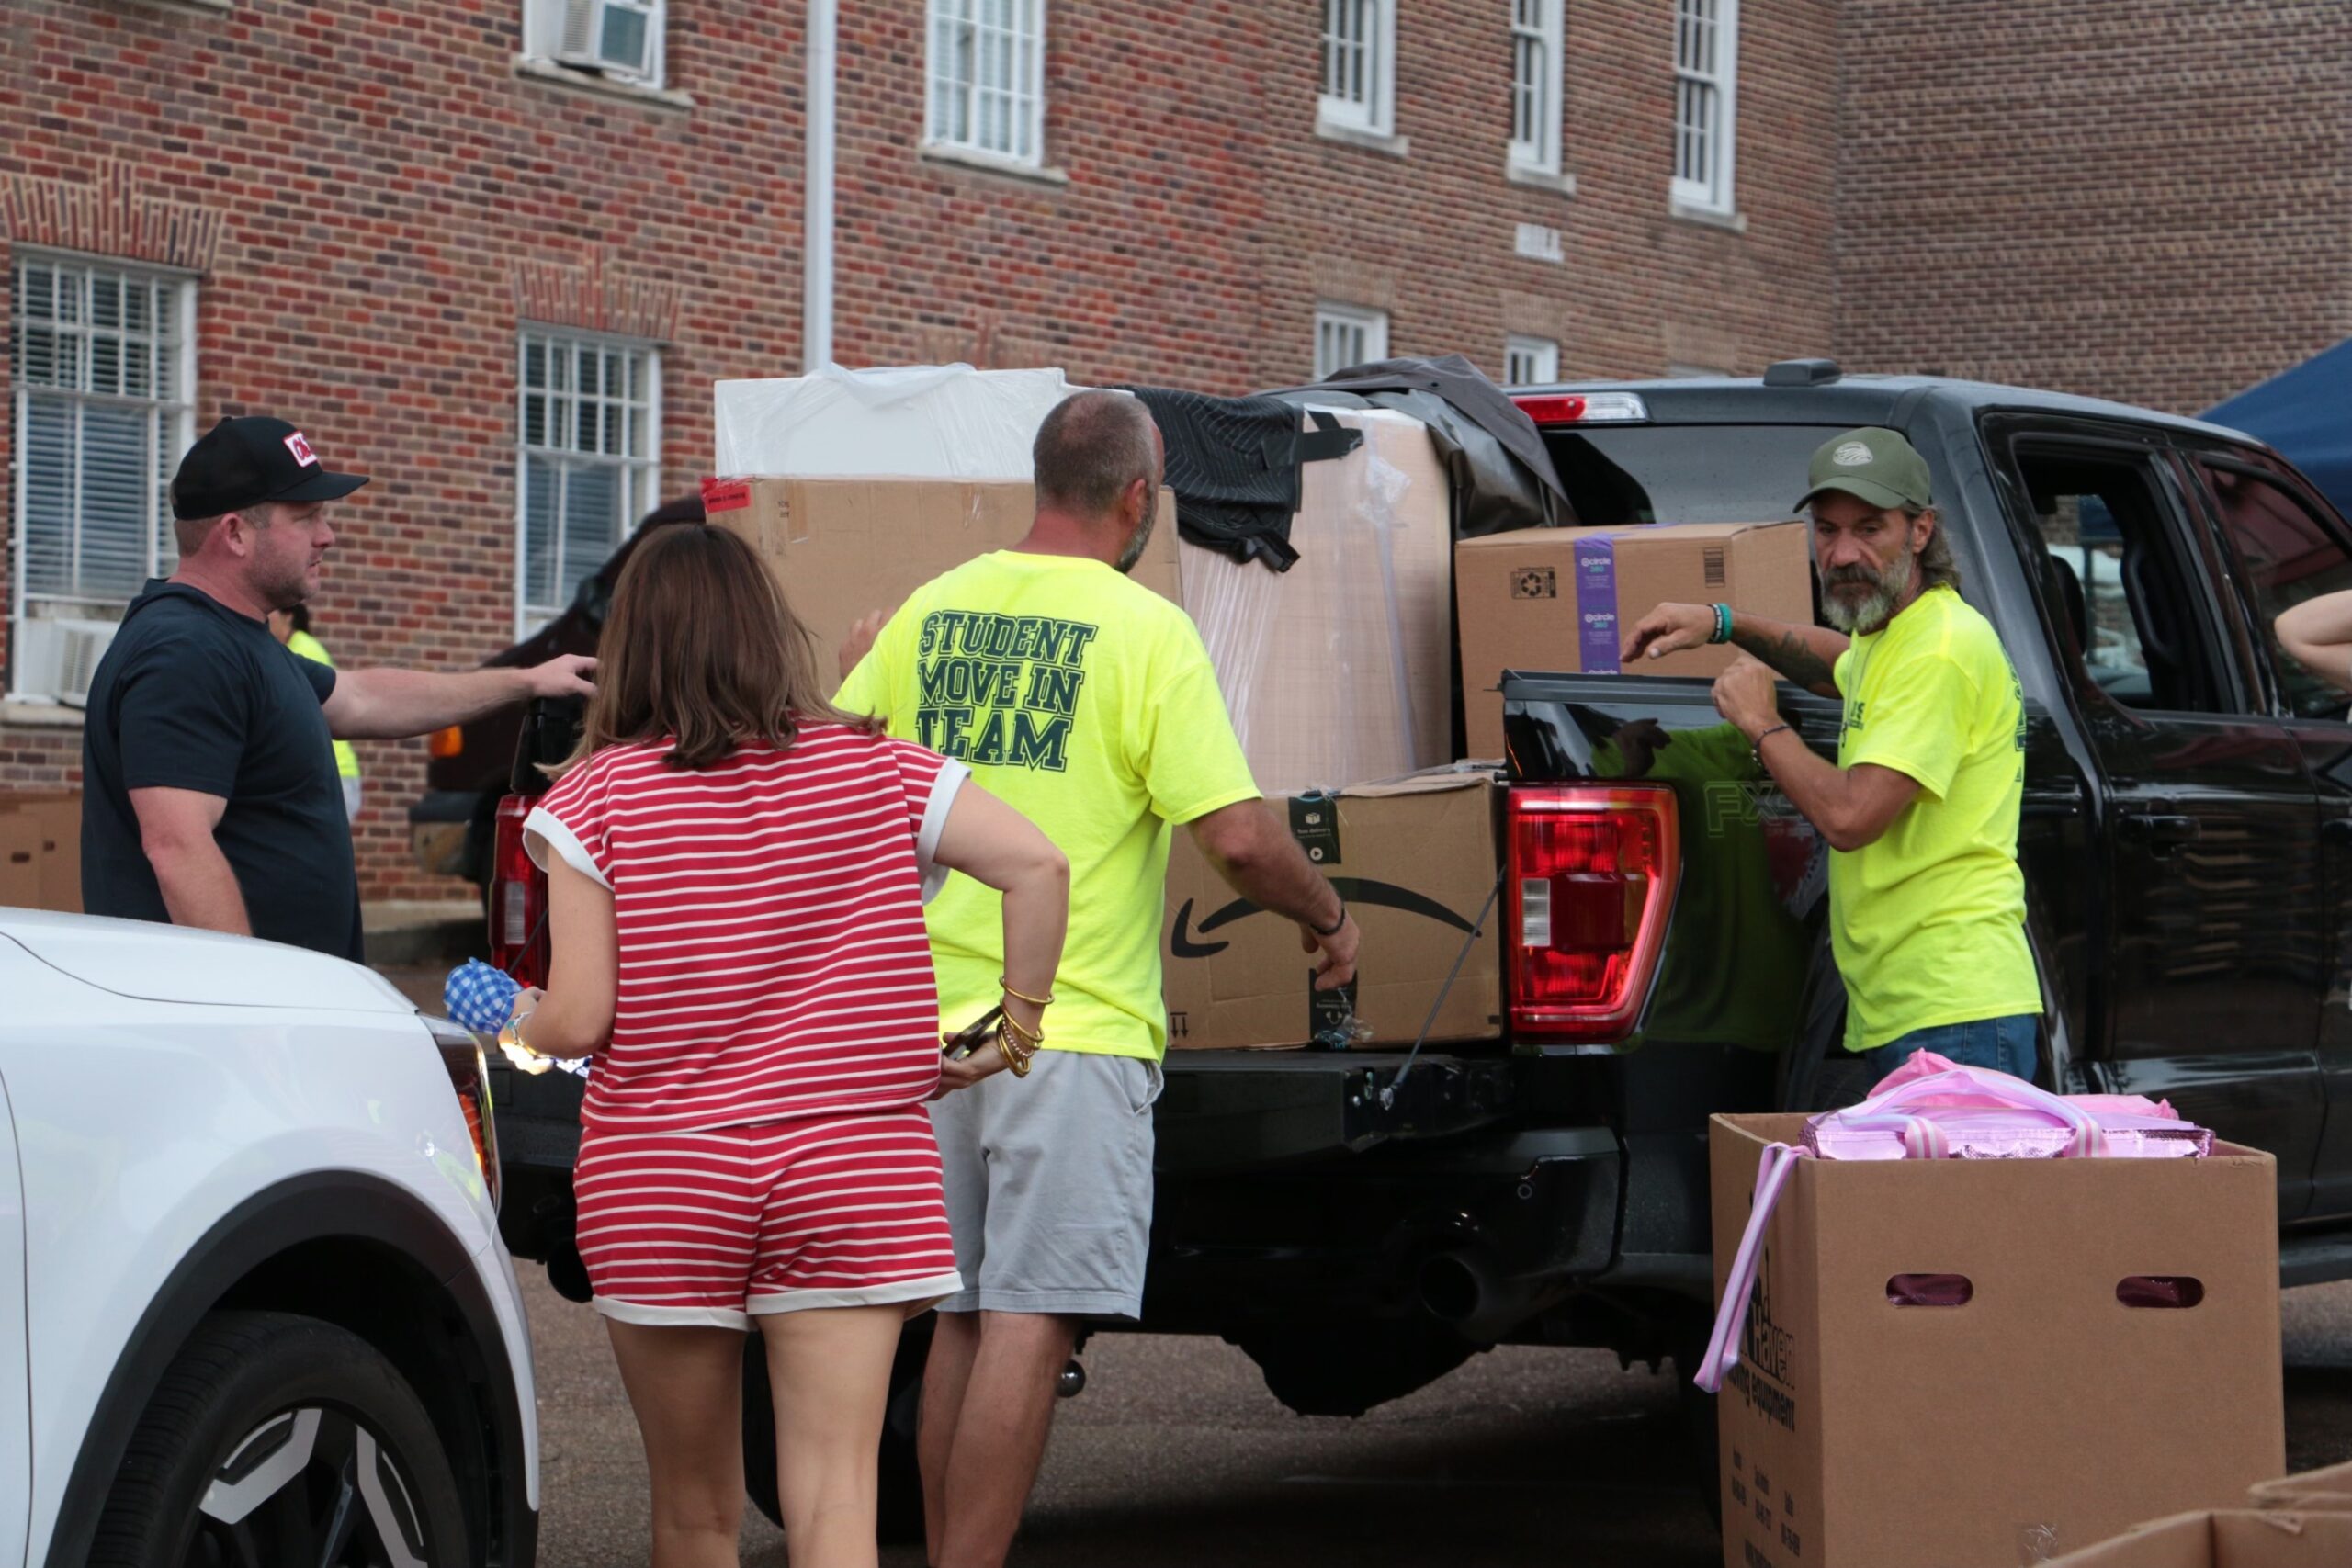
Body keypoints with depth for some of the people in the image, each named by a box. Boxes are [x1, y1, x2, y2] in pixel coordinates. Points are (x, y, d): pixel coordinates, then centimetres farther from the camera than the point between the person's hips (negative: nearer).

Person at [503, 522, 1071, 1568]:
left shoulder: (598, 796, -3)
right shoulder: (873, 770, 4)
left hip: (661, 1187, -1)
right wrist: (1018, 1028, 4)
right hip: (852, 1171, 1)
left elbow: (579, 1020, -7)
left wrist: (521, 1023, 15)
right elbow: (1037, 866, -6)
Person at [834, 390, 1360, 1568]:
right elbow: (1237, 838, -15)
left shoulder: (928, 612, 7)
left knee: (962, 1321, 14)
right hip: (1072, 1030, -6)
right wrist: (1328, 917, 3)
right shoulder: (1145, 632, -9)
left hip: (934, 1023, 6)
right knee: (1029, 1326, -6)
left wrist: (852, 673, 35)